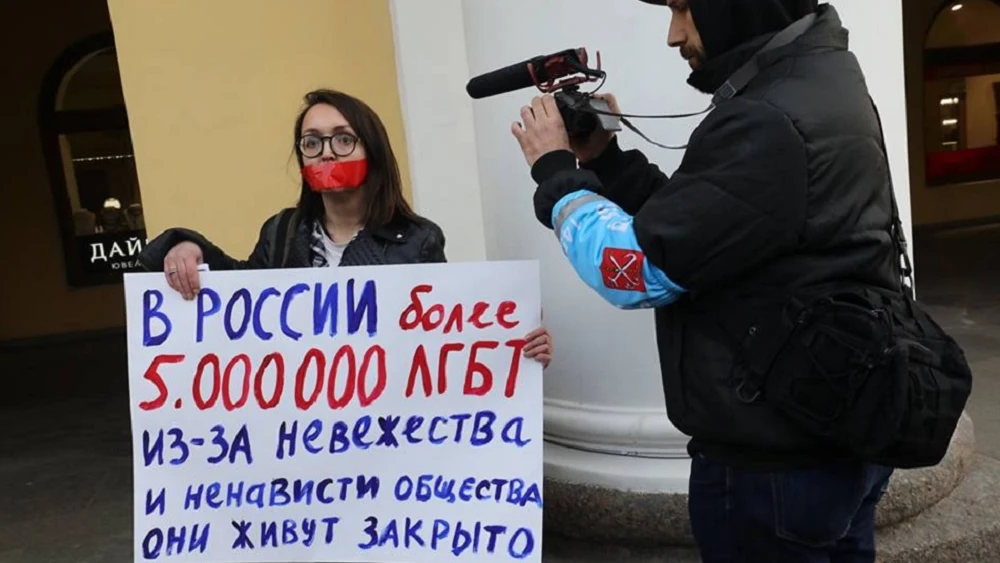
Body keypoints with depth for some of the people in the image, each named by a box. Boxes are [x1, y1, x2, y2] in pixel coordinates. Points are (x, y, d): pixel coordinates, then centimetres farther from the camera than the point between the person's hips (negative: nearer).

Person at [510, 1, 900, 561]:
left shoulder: (769, 123, -26)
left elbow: (636, 271, -22)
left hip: (775, 462, -9)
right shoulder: (821, 81, 8)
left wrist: (557, 171, -9)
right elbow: (693, 220, 10)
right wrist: (607, 159, 4)